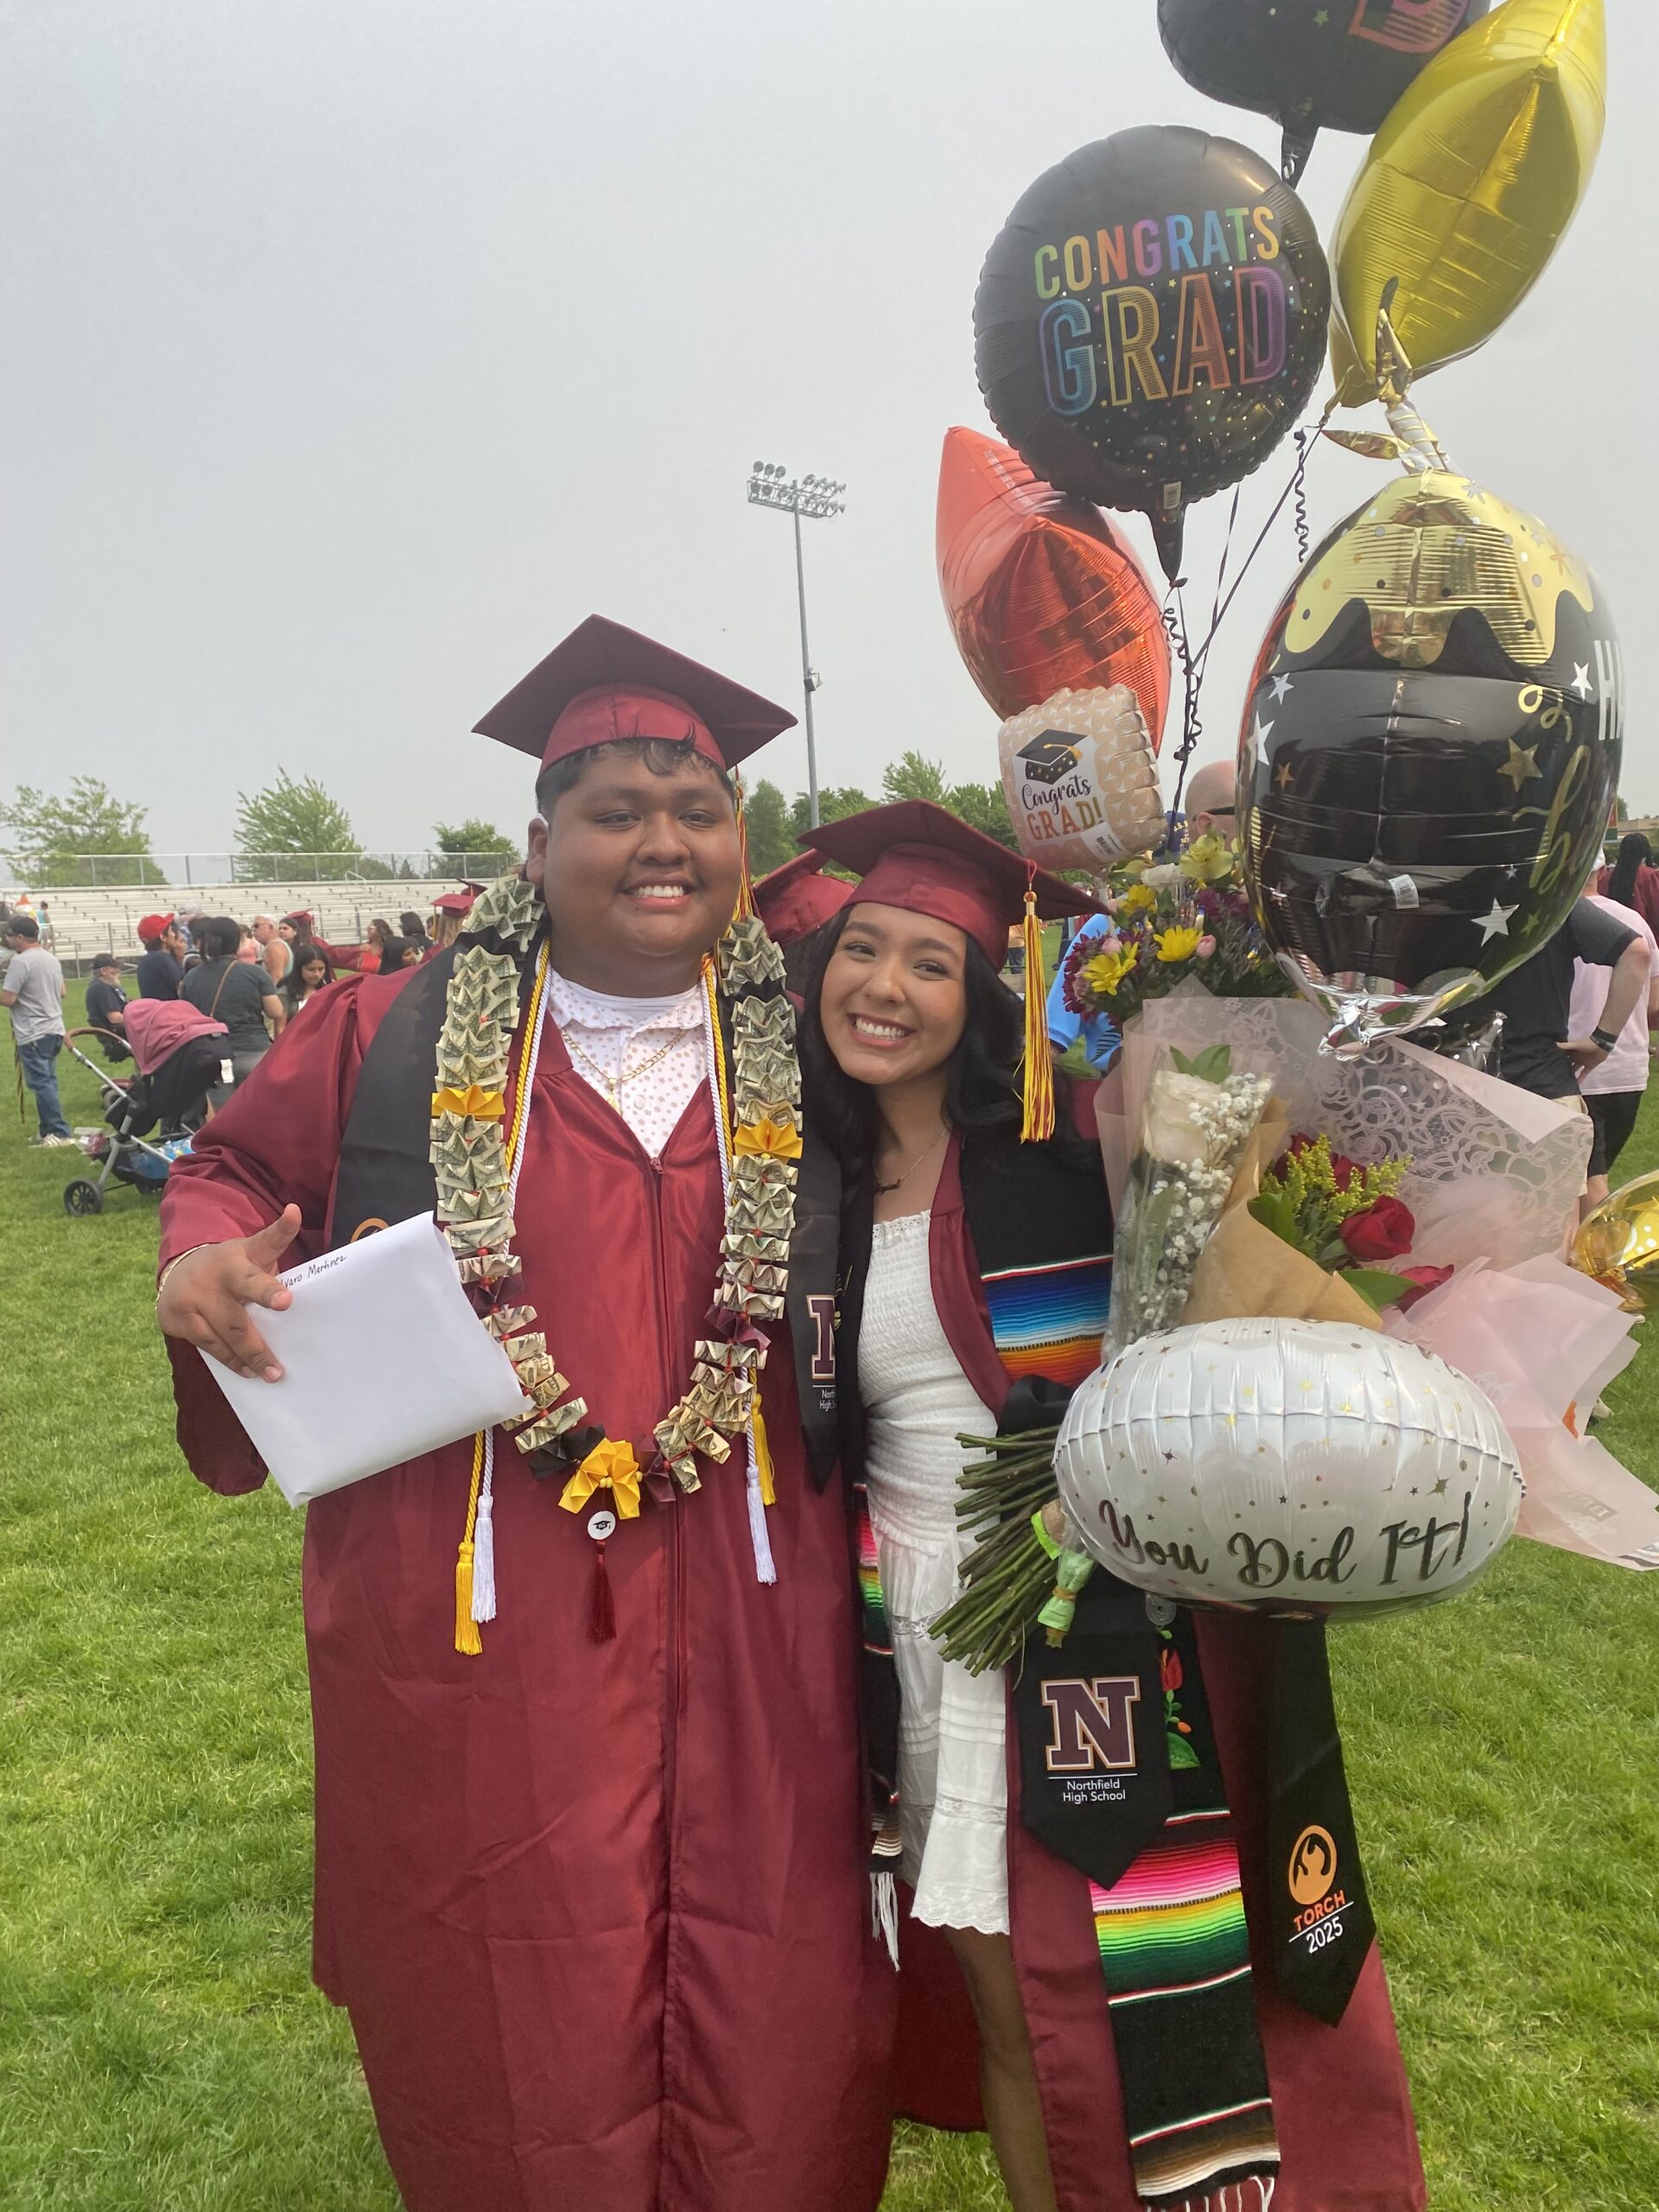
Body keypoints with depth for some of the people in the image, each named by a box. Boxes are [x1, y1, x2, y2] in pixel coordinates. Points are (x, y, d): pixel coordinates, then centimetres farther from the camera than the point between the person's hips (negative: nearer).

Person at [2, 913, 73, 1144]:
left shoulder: (20, 962, -15)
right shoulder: (51, 958, 12)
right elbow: (62, 992, 20)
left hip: (33, 1034, -9)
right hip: (54, 1029, 9)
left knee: (41, 1083, -6)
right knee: (48, 1082, 13)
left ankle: (60, 1133, -8)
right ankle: (49, 1132, 16)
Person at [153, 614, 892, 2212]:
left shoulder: (803, 1059, 5)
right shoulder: (395, 1038, -1)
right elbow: (234, 1168, 10)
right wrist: (204, 1259, -9)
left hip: (751, 1629, 2)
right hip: (481, 1625, -1)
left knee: (771, 2026, 13)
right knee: (512, 2027, 13)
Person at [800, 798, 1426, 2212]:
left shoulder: (1066, 1141, -8)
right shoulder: (825, 1184, 6)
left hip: (1092, 1622, -4)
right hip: (915, 1634, 4)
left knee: (1093, 1989, 4)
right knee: (998, 1996, 13)